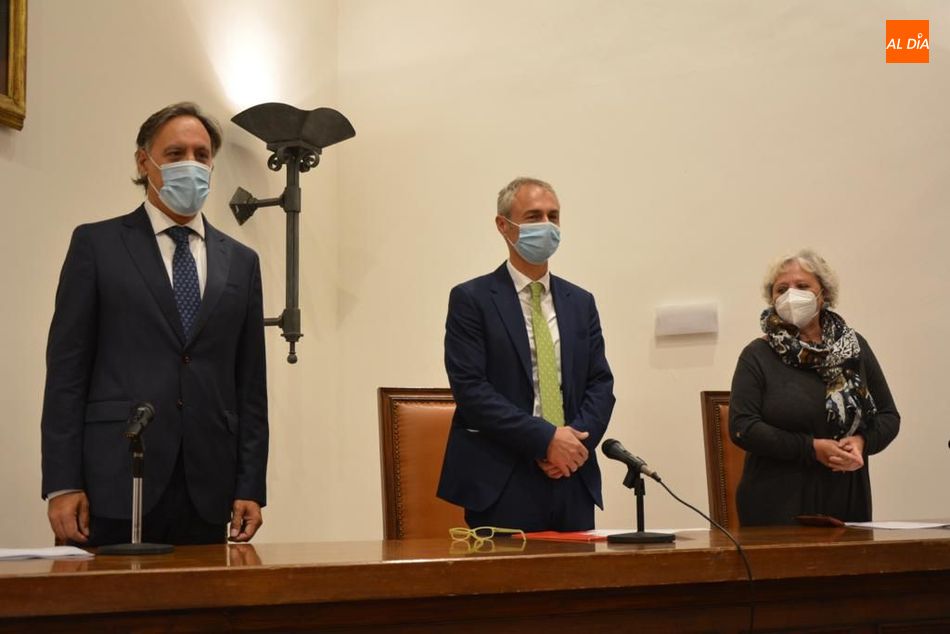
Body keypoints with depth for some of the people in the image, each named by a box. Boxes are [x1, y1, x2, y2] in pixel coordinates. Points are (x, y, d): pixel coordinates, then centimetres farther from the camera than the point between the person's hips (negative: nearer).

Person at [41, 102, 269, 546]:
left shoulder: (240, 261, 13)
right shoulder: (96, 244, 5)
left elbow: (250, 384, 11)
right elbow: (66, 369, 0)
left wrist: (250, 488, 4)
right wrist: (62, 484, -7)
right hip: (116, 484, -2)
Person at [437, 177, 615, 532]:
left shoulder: (580, 302, 14)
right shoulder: (471, 299, -2)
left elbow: (601, 383, 10)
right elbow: (470, 388, -11)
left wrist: (577, 441, -8)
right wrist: (545, 438, -15)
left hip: (574, 480, 5)